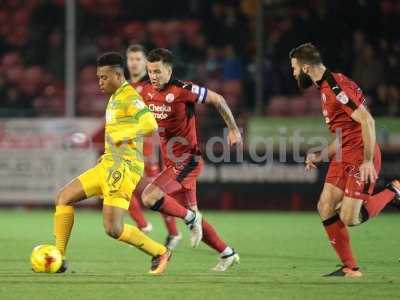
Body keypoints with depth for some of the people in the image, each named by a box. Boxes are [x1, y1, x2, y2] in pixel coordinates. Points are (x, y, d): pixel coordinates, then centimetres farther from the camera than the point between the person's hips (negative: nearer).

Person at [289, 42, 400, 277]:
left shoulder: (336, 86, -17)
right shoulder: (325, 88, 15)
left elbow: (367, 121, -23)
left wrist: (368, 161, -24)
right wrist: (320, 156, 16)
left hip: (360, 156, -10)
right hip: (344, 155, 10)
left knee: (349, 218, -12)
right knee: (326, 207, 1)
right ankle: (350, 268, 7)